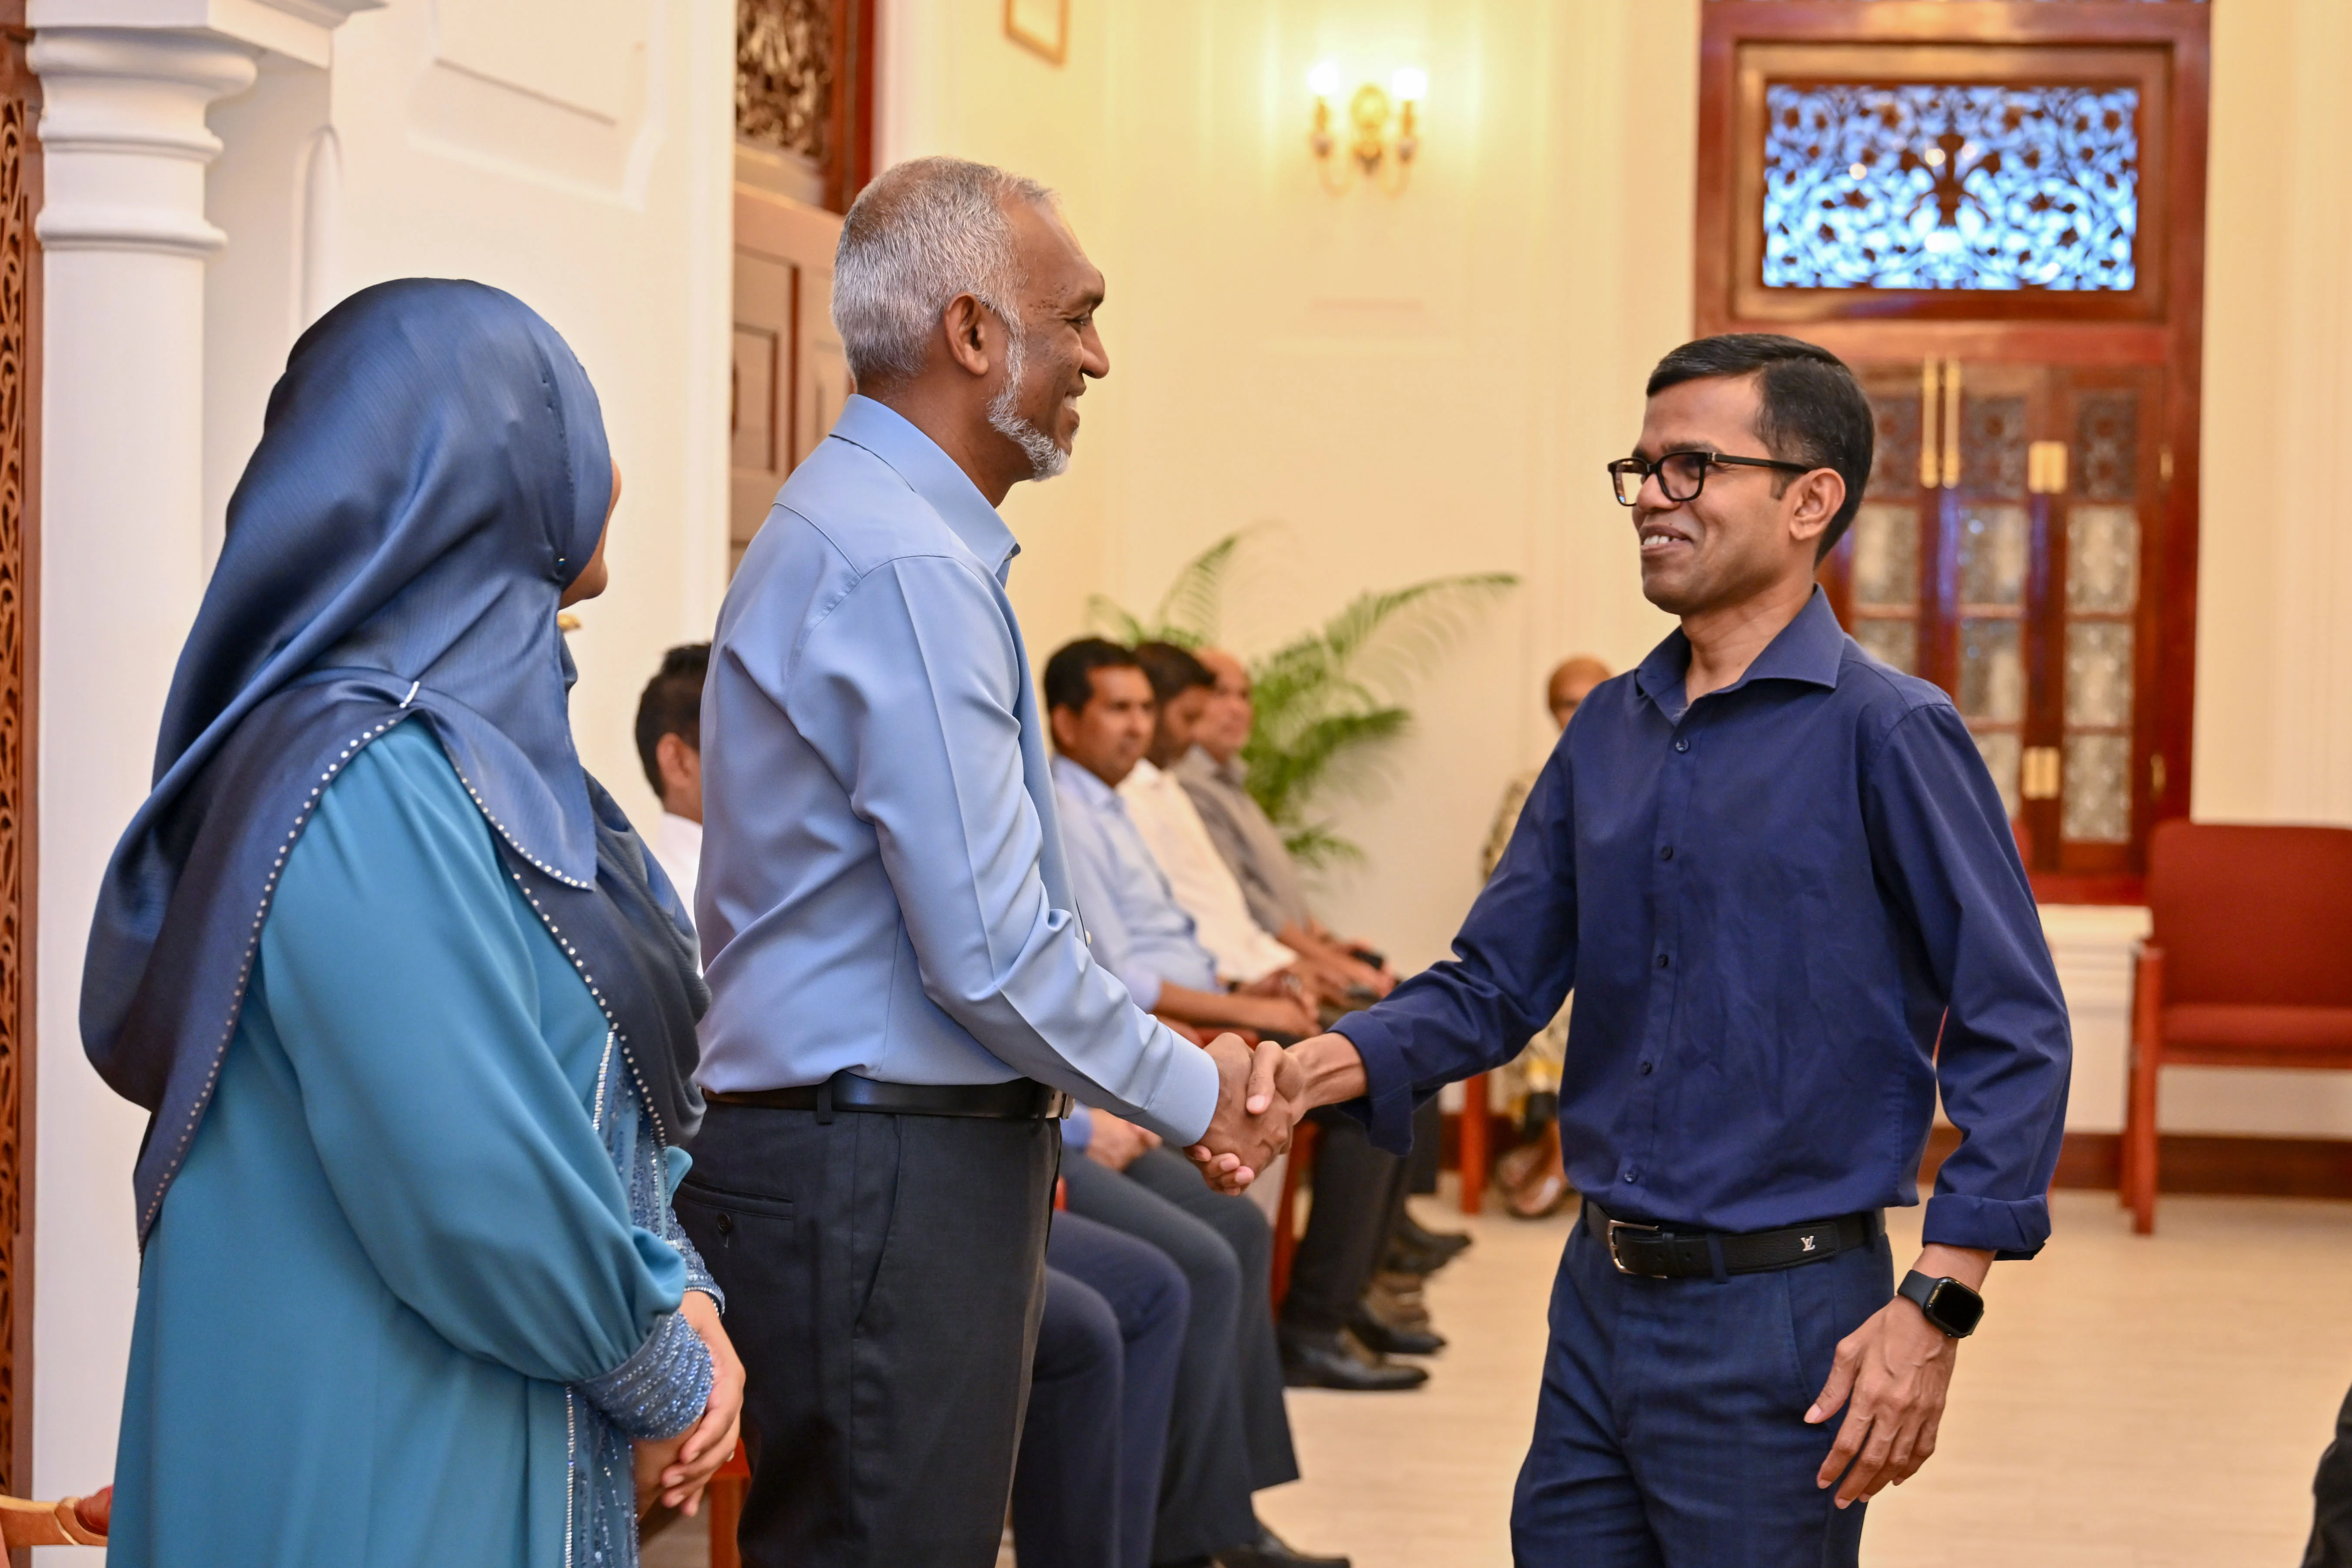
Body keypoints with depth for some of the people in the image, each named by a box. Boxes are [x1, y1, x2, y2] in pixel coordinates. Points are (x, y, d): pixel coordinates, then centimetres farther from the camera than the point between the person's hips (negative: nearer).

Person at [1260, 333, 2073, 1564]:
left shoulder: (1884, 733, -11)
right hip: (1600, 1299, 6)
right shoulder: (1611, 732, 9)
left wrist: (1936, 1307, -18)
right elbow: (1493, 984, 10)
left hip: (1777, 1321, -6)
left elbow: (2012, 1035, -13)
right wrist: (1319, 1068, -8)